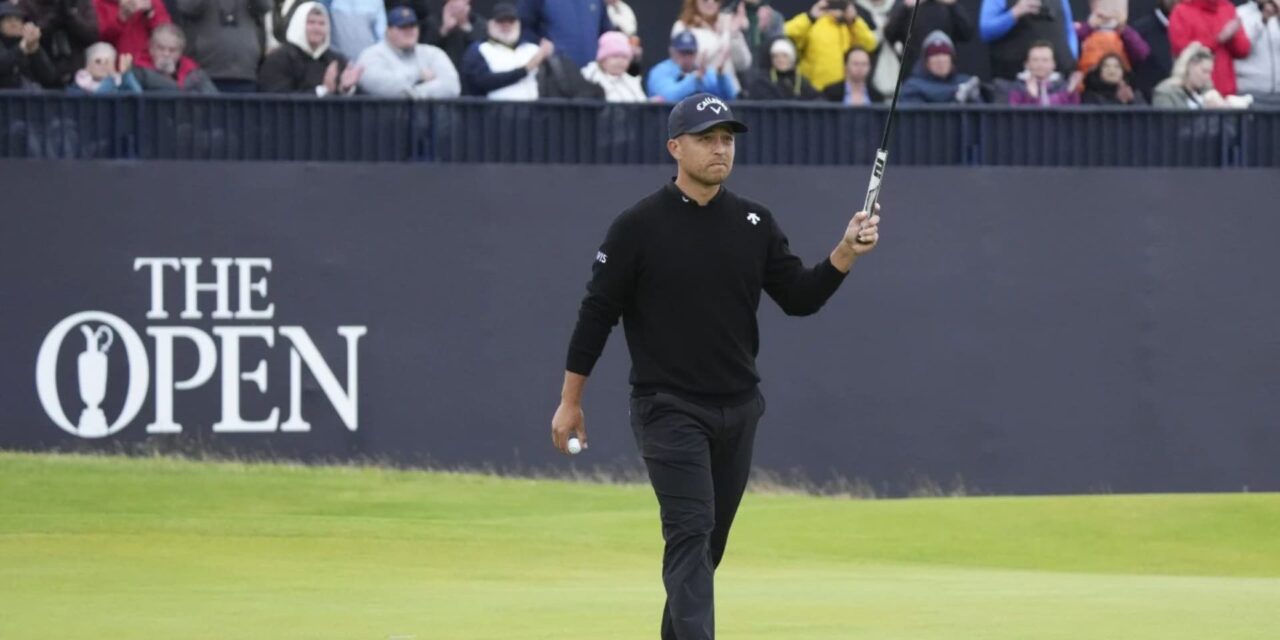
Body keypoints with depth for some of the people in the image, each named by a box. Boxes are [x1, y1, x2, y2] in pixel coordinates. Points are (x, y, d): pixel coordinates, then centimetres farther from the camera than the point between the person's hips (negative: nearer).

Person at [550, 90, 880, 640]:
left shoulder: (755, 224, 7)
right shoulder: (639, 227, -6)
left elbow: (799, 299, 4)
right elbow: (598, 312, -4)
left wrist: (844, 255, -14)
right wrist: (570, 402, -3)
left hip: (737, 410, 5)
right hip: (669, 409, -5)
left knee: (709, 544, 12)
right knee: (691, 532, -18)